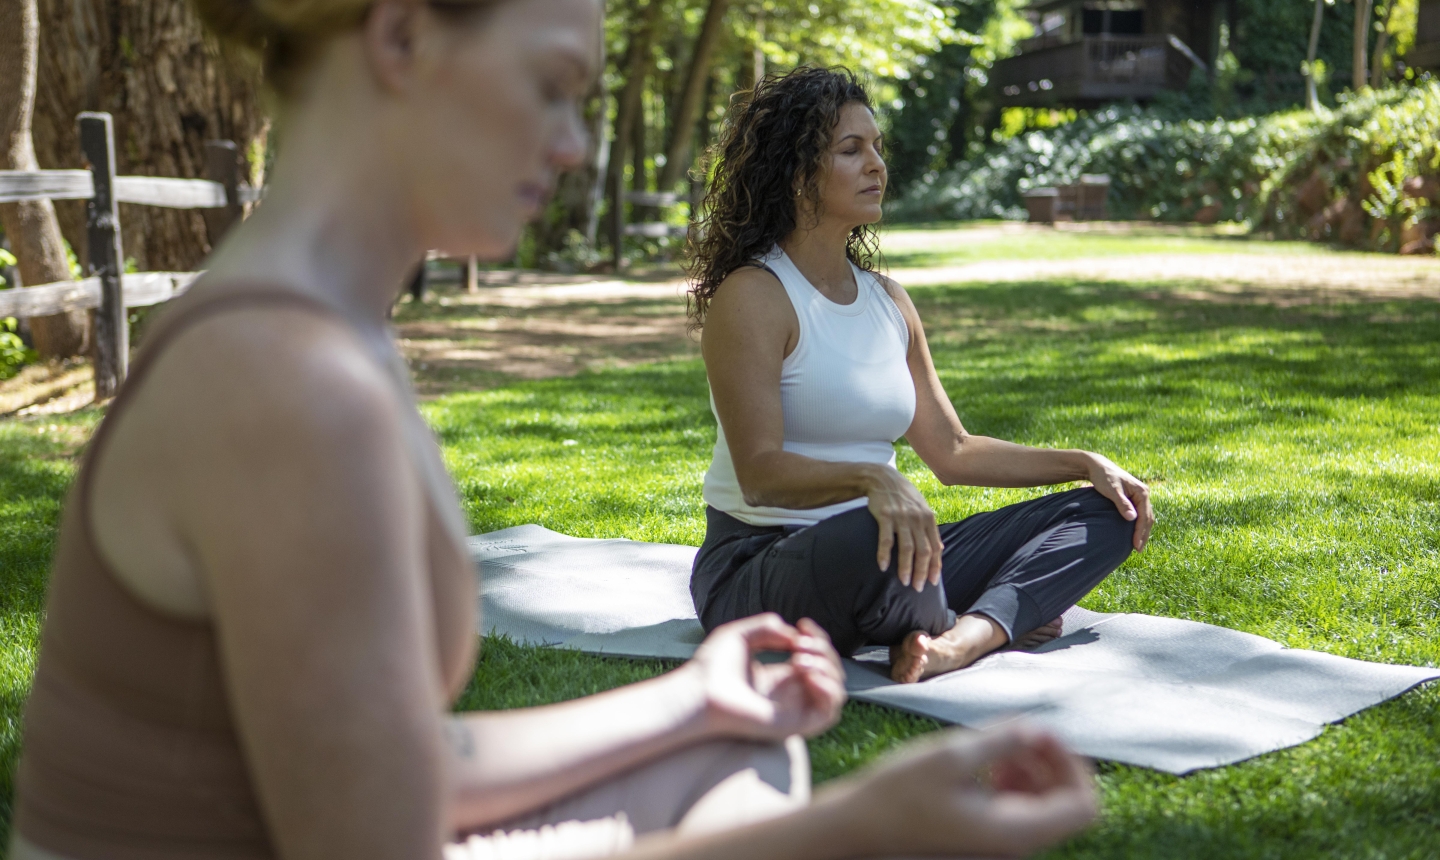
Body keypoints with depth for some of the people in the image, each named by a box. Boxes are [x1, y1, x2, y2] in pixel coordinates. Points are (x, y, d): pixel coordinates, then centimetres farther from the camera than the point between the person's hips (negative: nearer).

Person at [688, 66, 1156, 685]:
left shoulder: (888, 300, 13)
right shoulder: (752, 296, -10)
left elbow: (950, 451, 19)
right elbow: (760, 472, -22)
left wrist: (1084, 464, 10)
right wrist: (872, 480, -40)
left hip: (879, 565, 8)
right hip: (761, 564, -8)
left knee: (1102, 514, -1)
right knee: (868, 538, -43)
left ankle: (966, 638, -28)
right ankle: (1001, 619, -11)